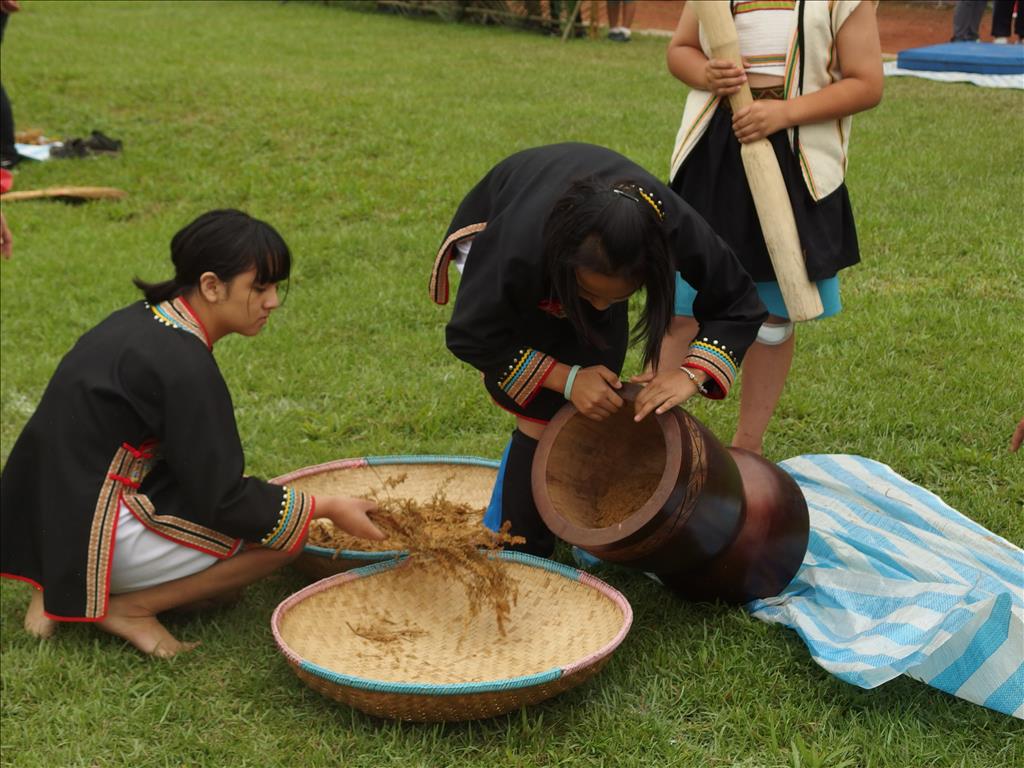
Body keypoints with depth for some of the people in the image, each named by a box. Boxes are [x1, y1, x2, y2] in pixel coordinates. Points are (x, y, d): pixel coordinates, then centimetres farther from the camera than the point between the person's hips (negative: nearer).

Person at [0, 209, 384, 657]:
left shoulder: (146, 320, 7)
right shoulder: (182, 365, -21)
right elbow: (222, 500, -17)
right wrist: (327, 509, -7)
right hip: (97, 534, -10)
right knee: (289, 529, -11)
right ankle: (129, 608, -3)